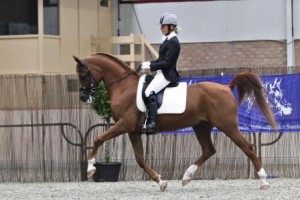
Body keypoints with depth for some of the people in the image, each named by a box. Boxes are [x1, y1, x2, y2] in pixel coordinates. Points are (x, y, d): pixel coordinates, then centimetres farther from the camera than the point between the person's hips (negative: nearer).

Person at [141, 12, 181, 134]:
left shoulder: (173, 42, -14)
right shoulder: (168, 40, 17)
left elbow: (167, 63, -19)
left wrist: (150, 66, -15)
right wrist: (149, 63, 8)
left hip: (167, 75, -11)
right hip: (162, 74, 11)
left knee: (149, 92, -28)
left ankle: (152, 123, -36)